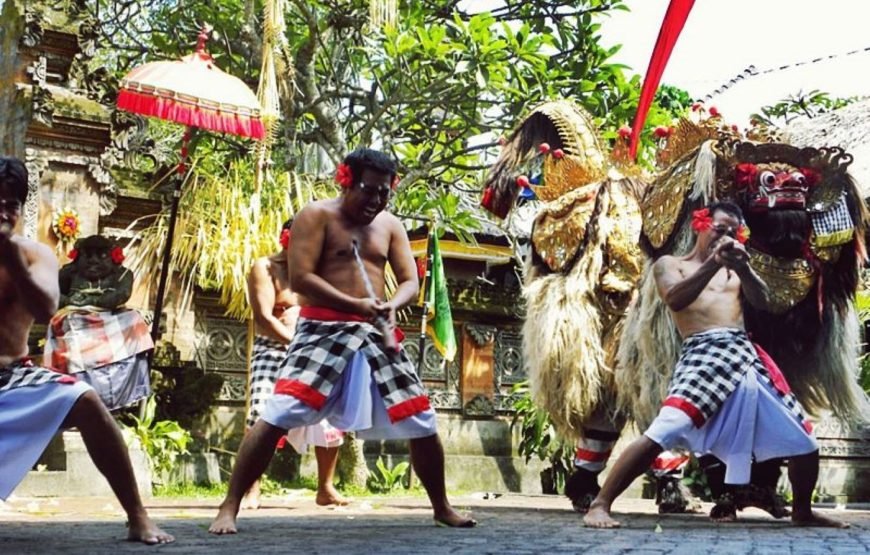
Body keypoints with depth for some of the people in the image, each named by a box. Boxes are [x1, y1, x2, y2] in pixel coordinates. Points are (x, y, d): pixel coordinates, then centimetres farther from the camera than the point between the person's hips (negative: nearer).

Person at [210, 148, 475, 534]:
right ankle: (229, 509, -7)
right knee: (277, 417, -18)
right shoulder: (317, 216, -5)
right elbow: (300, 278, -14)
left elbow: (410, 280, 10)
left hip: (375, 335, 5)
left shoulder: (390, 225, 13)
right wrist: (355, 305, -21)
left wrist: (392, 305, -13)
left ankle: (442, 508, 25)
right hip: (324, 330, -5)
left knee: (422, 423, 6)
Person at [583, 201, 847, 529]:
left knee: (803, 440, 10)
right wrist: (714, 263, -17)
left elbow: (761, 300, 8)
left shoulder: (733, 266, 25)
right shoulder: (670, 264, 12)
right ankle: (600, 505, -21)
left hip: (748, 358, 6)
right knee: (662, 433, -25)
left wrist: (743, 267, -11)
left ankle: (802, 512, 33)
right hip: (703, 357, -5)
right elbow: (674, 299, -9)